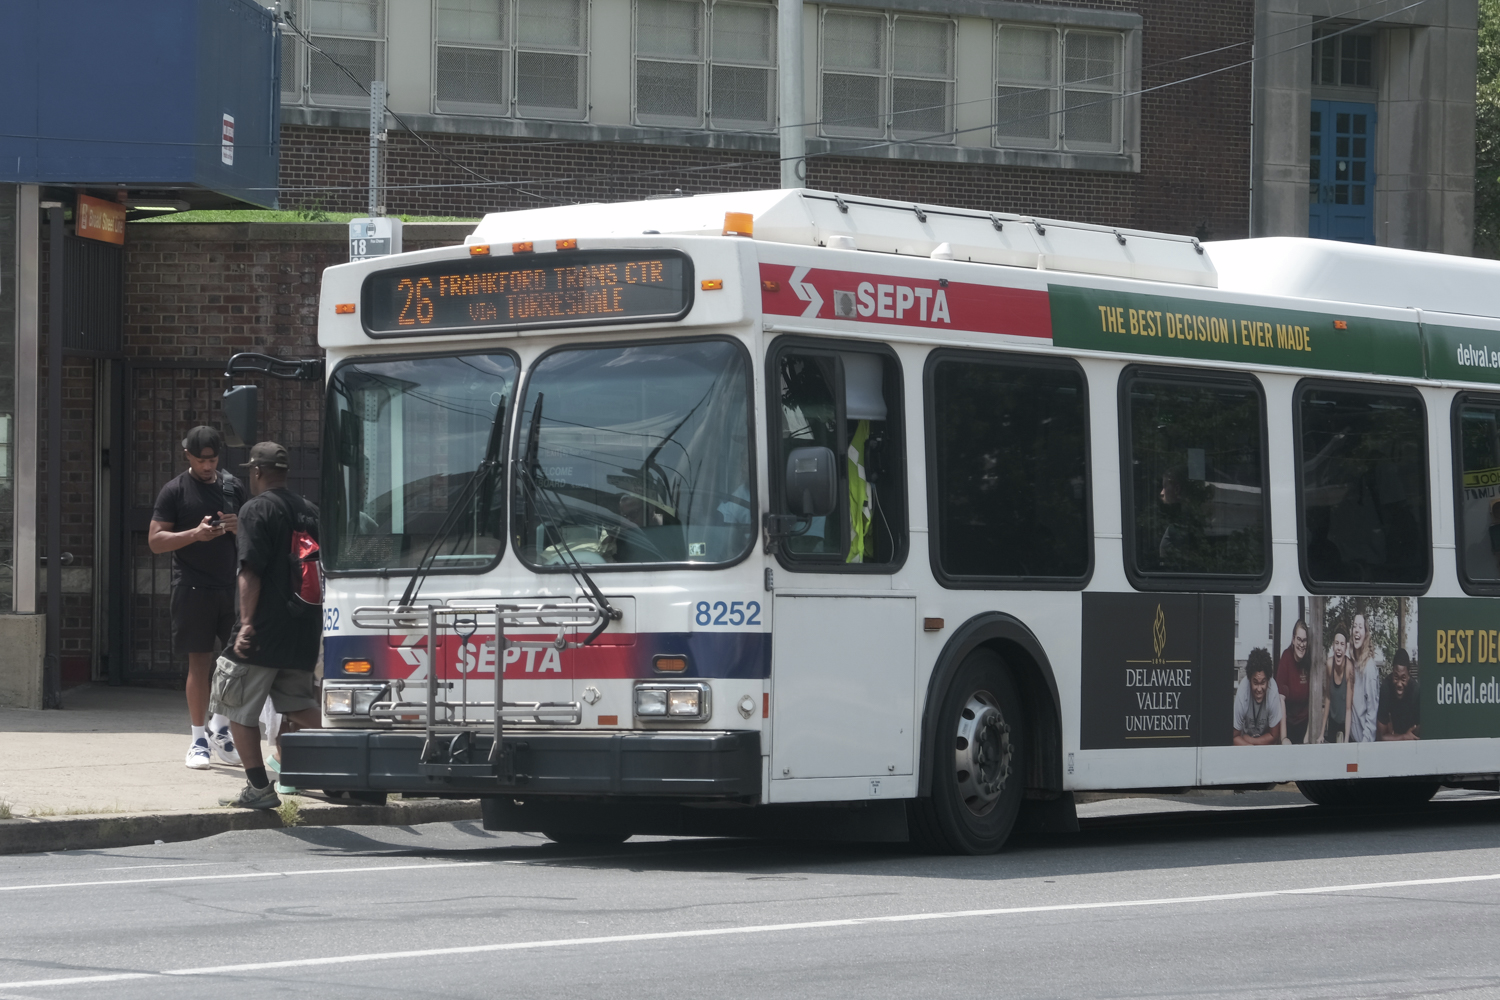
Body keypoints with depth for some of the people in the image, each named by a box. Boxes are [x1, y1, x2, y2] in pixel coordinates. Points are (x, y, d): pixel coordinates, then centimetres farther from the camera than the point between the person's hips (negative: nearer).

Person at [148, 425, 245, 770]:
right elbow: (155, 541, -4)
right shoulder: (175, 491, 0)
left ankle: (220, 727, 19)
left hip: (231, 585, 4)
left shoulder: (233, 487, 12)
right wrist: (195, 534, -19)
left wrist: (239, 527, -4)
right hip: (193, 587, -4)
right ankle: (198, 739, 6)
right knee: (200, 661, -2)